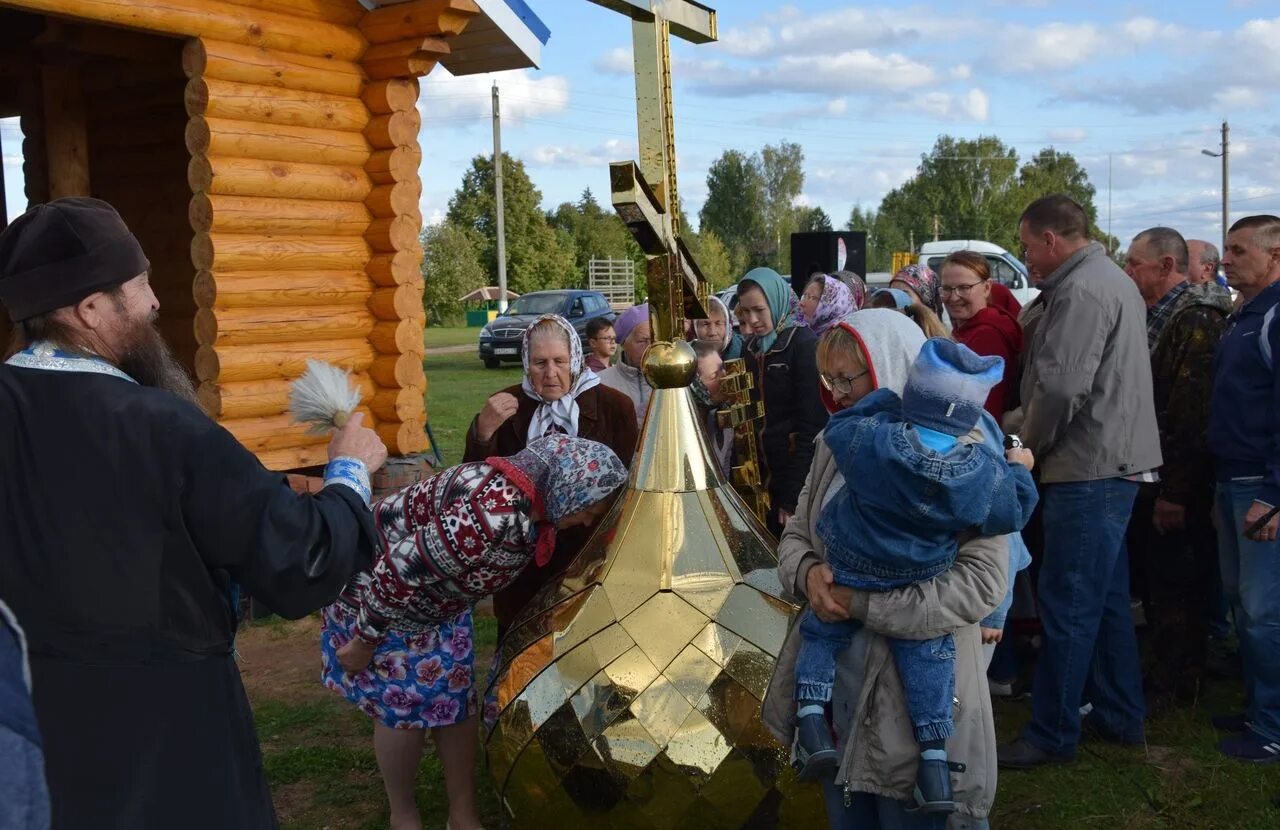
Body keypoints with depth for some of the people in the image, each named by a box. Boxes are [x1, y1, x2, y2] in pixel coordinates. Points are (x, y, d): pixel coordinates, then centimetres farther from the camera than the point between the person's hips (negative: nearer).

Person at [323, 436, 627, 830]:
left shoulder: (528, 499, -10)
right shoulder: (494, 516, -39)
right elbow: (397, 573, -33)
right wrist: (365, 641, -22)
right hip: (372, 585, -9)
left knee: (456, 700, 10)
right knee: (401, 706, 2)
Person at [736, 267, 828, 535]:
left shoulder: (805, 345, -12)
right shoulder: (754, 348, 9)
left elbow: (812, 425, -15)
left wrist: (794, 497, -18)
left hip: (796, 475, -6)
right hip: (766, 475, 6)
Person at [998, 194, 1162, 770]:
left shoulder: (1081, 290, -16)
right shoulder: (1113, 280, 18)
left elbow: (1061, 385, -23)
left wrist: (1030, 445, -7)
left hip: (1088, 469, -11)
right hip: (1114, 463, 11)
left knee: (1067, 606, -3)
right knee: (1106, 598, 18)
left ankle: (1052, 734, 5)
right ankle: (1120, 716, 28)